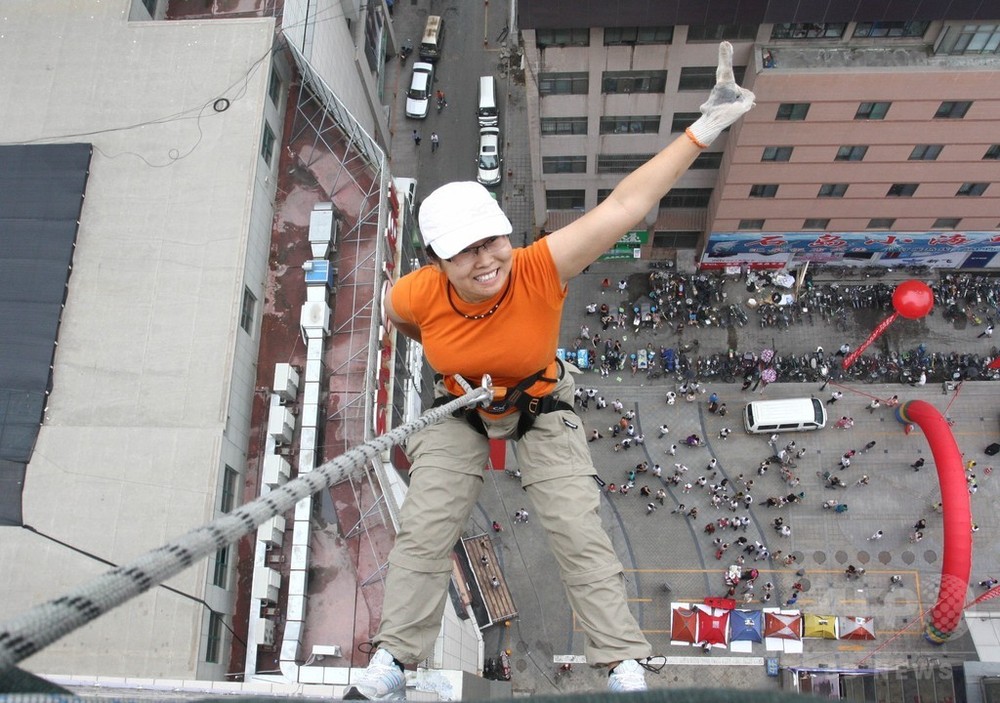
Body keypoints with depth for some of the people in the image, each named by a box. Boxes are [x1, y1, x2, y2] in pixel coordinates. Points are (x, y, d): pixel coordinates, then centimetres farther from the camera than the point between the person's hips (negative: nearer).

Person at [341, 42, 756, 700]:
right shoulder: (415, 295, -28)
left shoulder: (541, 268, -35)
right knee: (423, 533, 0)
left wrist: (703, 129, -44)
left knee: (581, 534, -5)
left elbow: (622, 207, -40)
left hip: (542, 408, -1)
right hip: (459, 413, 2)